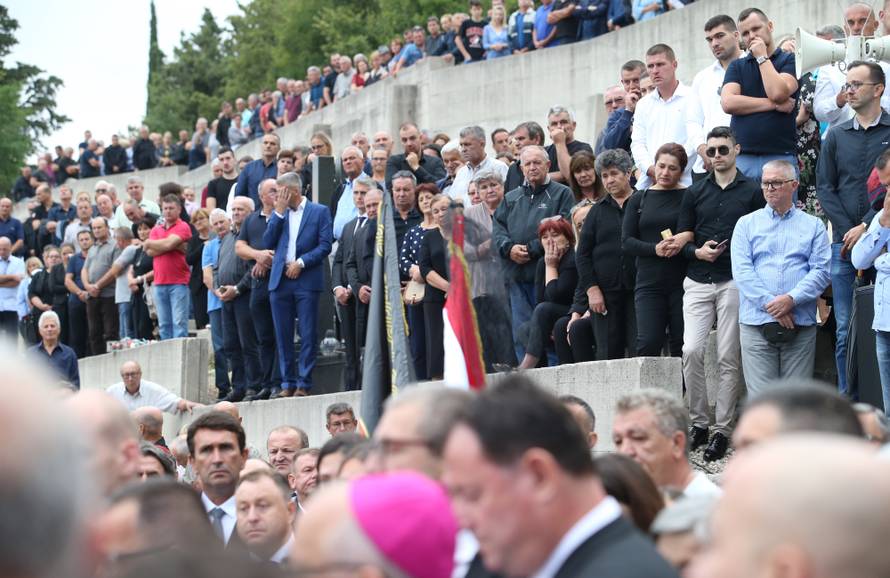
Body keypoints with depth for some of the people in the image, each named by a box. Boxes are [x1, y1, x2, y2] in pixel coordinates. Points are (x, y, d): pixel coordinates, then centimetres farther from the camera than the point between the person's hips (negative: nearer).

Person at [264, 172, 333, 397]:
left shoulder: (319, 211, 2)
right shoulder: (278, 214, 15)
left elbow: (325, 245, -4)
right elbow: (268, 242, 4)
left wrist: (301, 262, -12)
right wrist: (279, 213, -1)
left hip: (306, 280, -4)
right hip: (280, 281, 4)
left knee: (307, 335, -4)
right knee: (283, 336, 4)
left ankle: (304, 383, -1)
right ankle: (288, 383, 9)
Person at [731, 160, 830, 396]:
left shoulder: (813, 226, 14)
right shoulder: (746, 224, 14)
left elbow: (821, 270, 2)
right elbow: (742, 271, 2)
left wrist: (791, 299, -13)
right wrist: (770, 304, -10)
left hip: (801, 324, 0)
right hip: (756, 323, 0)